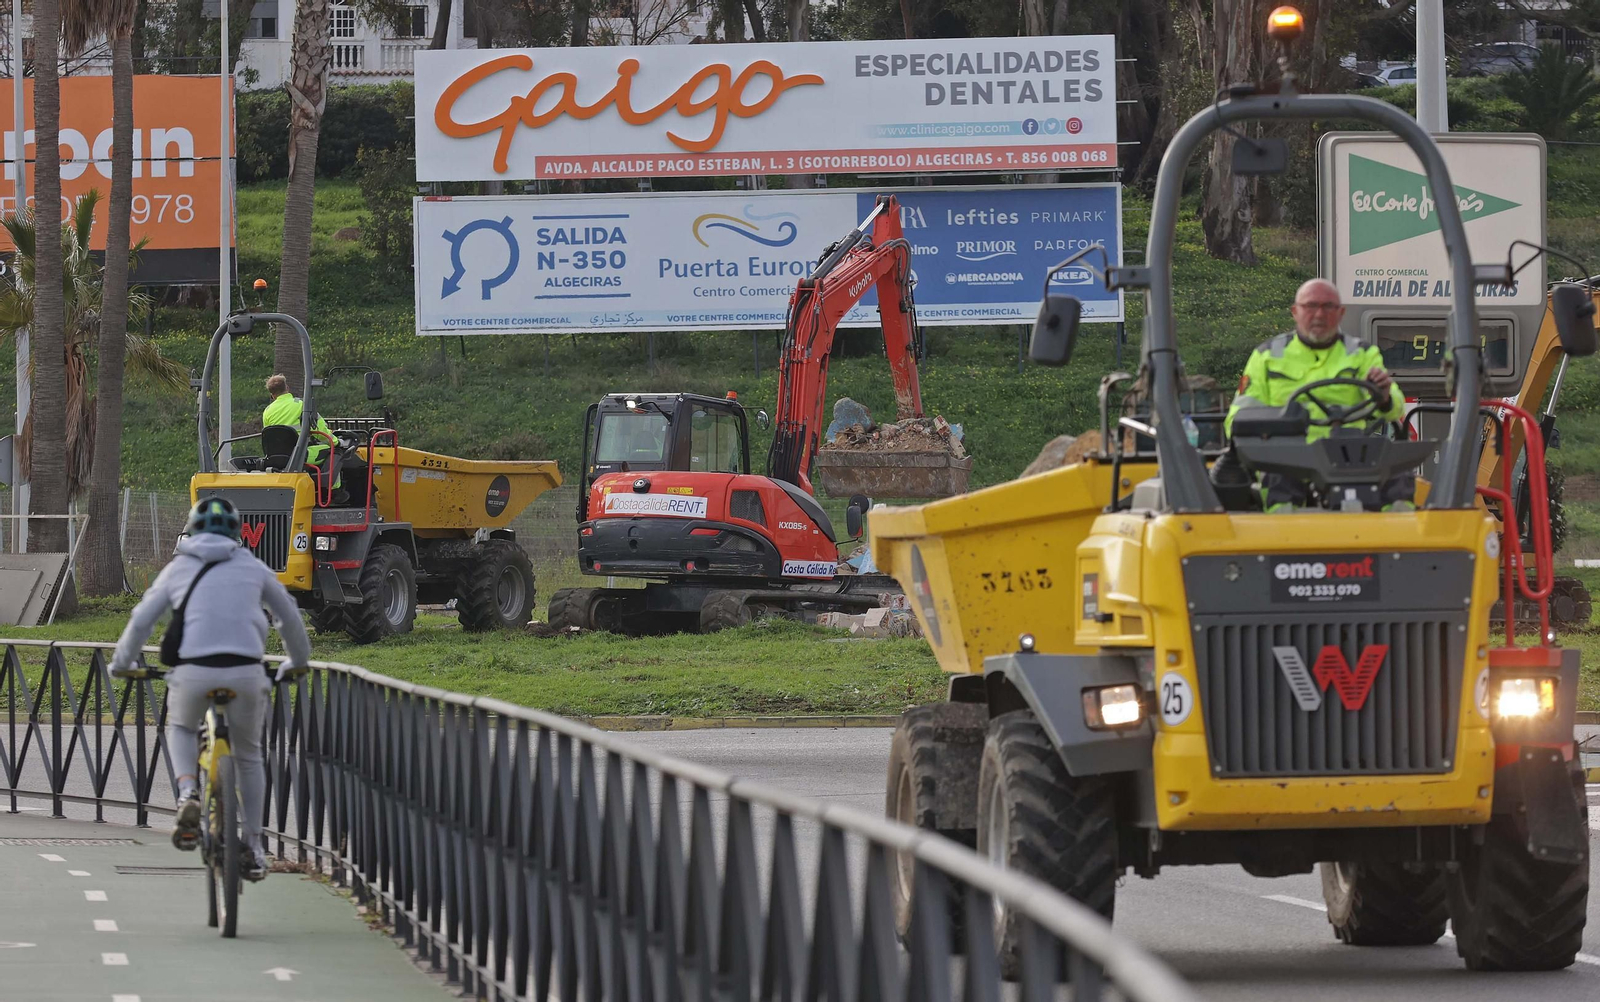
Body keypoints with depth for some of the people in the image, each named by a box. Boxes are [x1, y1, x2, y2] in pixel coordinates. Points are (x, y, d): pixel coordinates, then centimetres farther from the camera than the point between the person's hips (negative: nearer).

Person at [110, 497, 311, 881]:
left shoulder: (179, 568, 16)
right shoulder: (253, 568, 18)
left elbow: (141, 620, 17)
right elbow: (289, 618, 26)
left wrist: (122, 662, 34)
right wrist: (298, 662, 43)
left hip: (194, 670, -1)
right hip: (245, 671, 1)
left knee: (181, 727, 30)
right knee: (248, 756, 21)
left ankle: (188, 793, 2)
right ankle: (254, 848, 20)